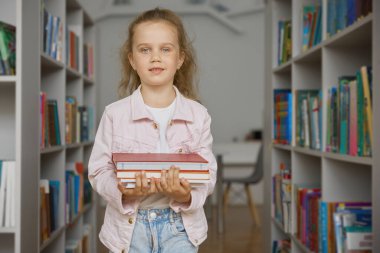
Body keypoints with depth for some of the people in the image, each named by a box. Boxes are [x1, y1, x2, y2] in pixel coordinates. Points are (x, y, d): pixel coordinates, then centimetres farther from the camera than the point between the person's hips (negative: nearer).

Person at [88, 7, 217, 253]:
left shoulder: (197, 115, -3)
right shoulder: (115, 114, -5)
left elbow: (208, 173, -2)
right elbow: (99, 171, -2)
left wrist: (187, 195, -23)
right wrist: (124, 191, -22)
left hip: (179, 225, 0)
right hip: (129, 224, 0)